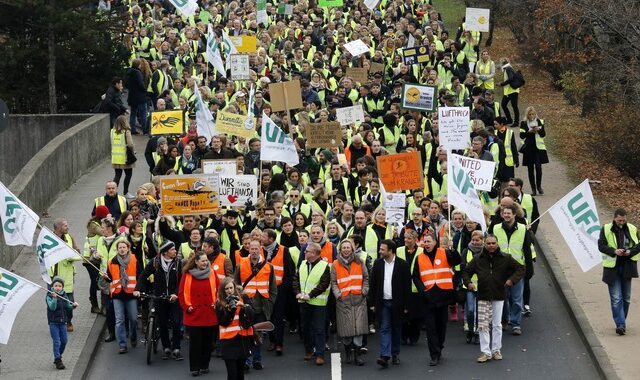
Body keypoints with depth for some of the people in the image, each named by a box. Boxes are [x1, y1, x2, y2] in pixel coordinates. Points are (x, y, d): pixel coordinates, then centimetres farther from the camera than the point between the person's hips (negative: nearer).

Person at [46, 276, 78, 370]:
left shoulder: (64, 295, 7)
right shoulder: (49, 296, -10)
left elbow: (68, 307, 13)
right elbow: (52, 307, -24)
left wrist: (73, 306, -7)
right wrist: (54, 298, -38)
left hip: (63, 322, 6)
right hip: (53, 322, -6)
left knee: (64, 341, 11)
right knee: (56, 342, -9)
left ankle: (58, 357, 30)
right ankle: (58, 361, -6)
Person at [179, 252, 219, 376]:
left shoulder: (211, 273, 5)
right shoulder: (187, 274, -1)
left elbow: (219, 290, 8)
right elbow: (182, 292, 1)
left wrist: (217, 303, -3)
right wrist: (187, 306, -7)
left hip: (209, 315, 2)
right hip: (194, 314, -2)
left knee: (207, 341, 8)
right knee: (195, 342, -2)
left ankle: (204, 366, 19)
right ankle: (194, 368, 3)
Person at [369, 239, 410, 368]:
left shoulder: (402, 265, -5)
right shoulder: (378, 263, 3)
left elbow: (407, 286, -4)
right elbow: (372, 284, 7)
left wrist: (406, 305, -6)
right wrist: (372, 303, 2)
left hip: (397, 303, -1)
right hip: (382, 303, 1)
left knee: (396, 329, 10)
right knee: (384, 328, -6)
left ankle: (395, 354, 23)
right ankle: (385, 356, -14)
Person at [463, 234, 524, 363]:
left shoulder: (505, 258, 1)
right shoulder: (478, 259, 4)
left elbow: (520, 269, 7)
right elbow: (466, 271, 14)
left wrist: (512, 279, -7)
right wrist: (468, 282, -5)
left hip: (498, 296, 0)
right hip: (483, 297, 0)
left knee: (497, 325, 7)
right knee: (483, 325, -3)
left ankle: (496, 350, 17)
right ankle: (485, 352, 1)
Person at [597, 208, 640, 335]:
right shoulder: (606, 229, -2)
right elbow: (601, 245, -6)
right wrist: (614, 251, -22)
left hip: (627, 267, 3)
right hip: (612, 268, -3)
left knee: (626, 298, 10)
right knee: (616, 298, -8)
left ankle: (621, 323, 23)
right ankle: (620, 325, -11)